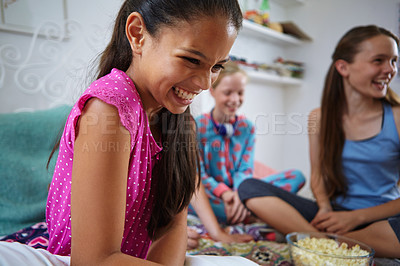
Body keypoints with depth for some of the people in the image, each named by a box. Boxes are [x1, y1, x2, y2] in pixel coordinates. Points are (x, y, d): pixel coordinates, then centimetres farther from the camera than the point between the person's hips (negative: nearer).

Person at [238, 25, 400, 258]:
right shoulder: (320, 117, 2)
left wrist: (356, 217, -15)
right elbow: (318, 174, 8)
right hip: (335, 211, 2)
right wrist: (325, 207, -13)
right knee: (250, 187, -15)